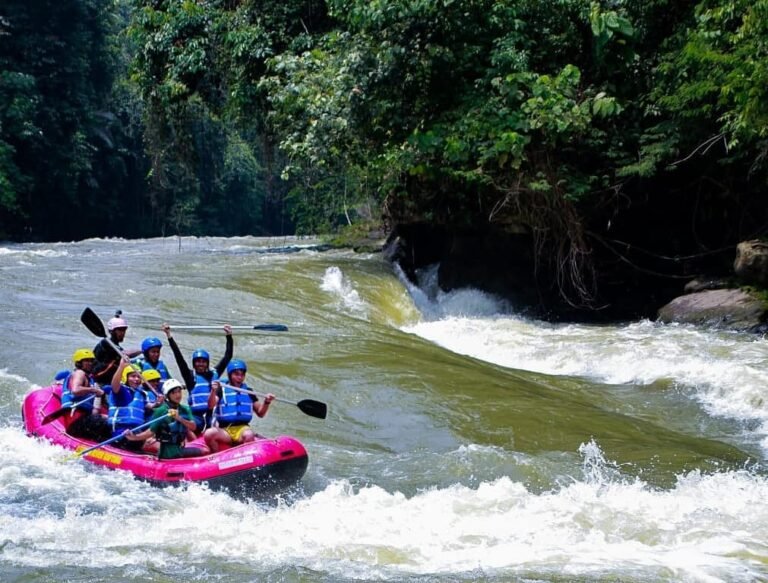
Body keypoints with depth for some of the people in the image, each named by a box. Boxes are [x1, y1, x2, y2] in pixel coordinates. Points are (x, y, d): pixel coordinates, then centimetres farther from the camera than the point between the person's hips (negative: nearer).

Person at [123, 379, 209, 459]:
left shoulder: (185, 409, 8)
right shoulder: (161, 411, -8)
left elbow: (193, 427, -6)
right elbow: (151, 431, -11)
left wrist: (179, 418, -22)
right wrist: (134, 437, -25)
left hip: (180, 449, 6)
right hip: (169, 451, -6)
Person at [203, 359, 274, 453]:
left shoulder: (248, 392, 15)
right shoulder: (221, 390, 6)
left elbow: (260, 413, 13)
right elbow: (211, 406, -11)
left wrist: (266, 402, -5)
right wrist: (213, 391, -28)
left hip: (242, 428, 1)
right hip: (224, 430, -1)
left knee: (249, 435, -34)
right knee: (209, 434, -31)